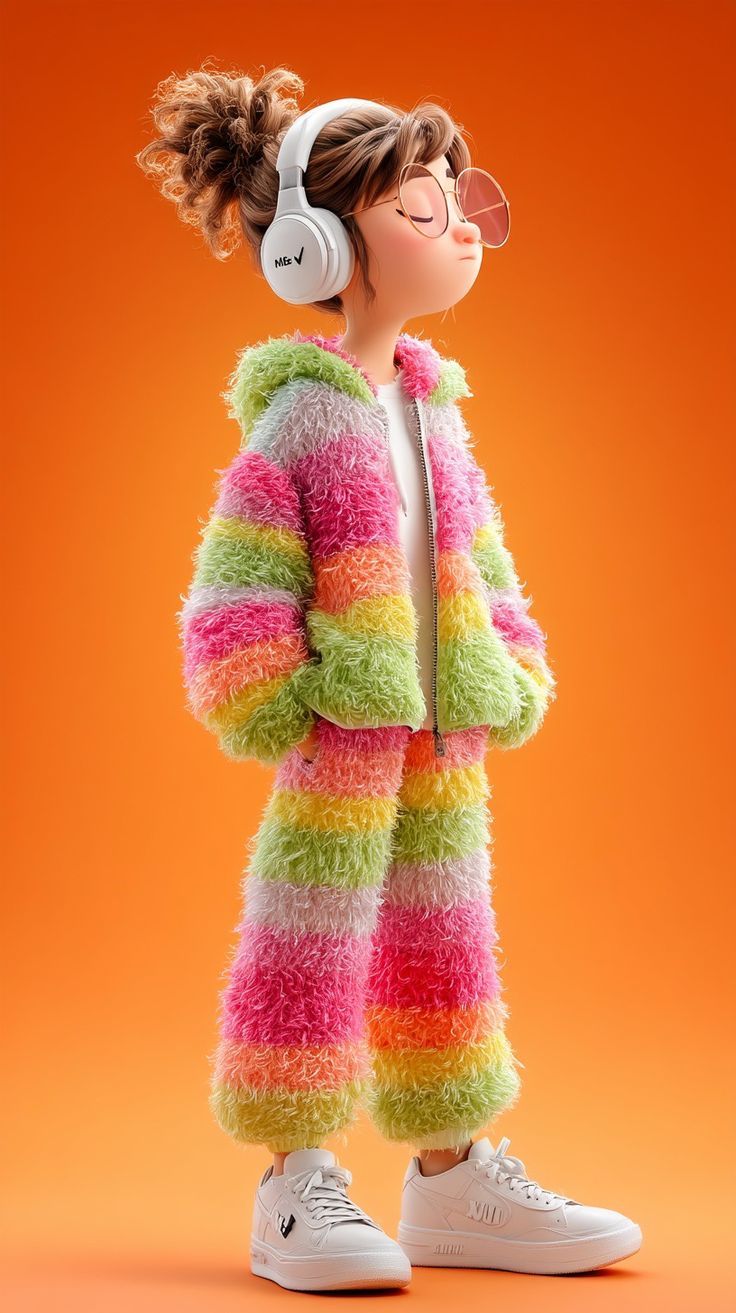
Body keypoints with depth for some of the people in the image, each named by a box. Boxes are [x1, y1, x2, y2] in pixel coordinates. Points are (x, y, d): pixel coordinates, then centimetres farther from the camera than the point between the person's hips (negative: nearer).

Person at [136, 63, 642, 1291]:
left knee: (448, 941, 13)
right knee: (315, 946, 1)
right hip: (339, 742, -8)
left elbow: (483, 561, 17)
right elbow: (232, 590, -13)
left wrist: (514, 681, 10)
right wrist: (272, 708, -14)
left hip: (449, 742, 8)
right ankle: (295, 1189, 14)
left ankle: (453, 1179, 26)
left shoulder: (436, 411, 11)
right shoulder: (300, 420, -11)